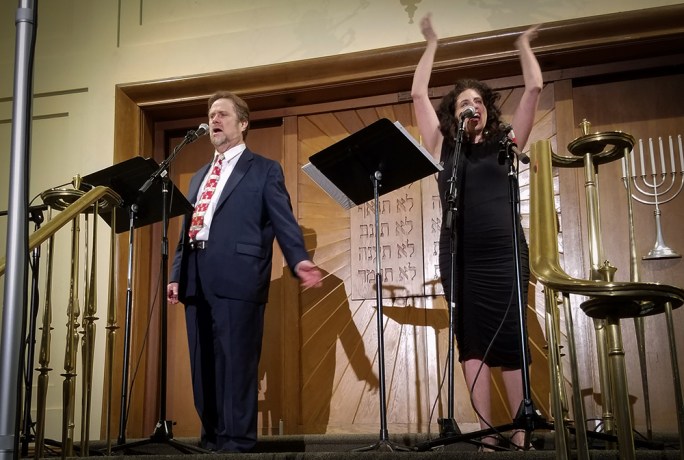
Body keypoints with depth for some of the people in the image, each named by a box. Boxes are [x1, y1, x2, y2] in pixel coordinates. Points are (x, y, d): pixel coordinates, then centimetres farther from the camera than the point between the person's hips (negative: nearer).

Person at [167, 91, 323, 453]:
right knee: (203, 365, 10)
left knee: (236, 363, -6)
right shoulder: (200, 176, 26)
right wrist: (176, 273, 14)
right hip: (197, 279, 7)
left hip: (236, 277, -7)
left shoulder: (264, 169, 6)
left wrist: (299, 260, -20)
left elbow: (283, 221, -4)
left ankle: (236, 443, 1)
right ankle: (212, 438, 20)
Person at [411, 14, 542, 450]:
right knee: (472, 342, -1)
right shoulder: (444, 147, 15)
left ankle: (521, 433, -1)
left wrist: (524, 44, 22)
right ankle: (488, 434, 0)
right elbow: (419, 94, 15)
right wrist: (432, 43, 22)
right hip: (458, 256, 2)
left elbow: (534, 89, 10)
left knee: (510, 341, -4)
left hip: (503, 254, -1)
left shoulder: (505, 144, 13)